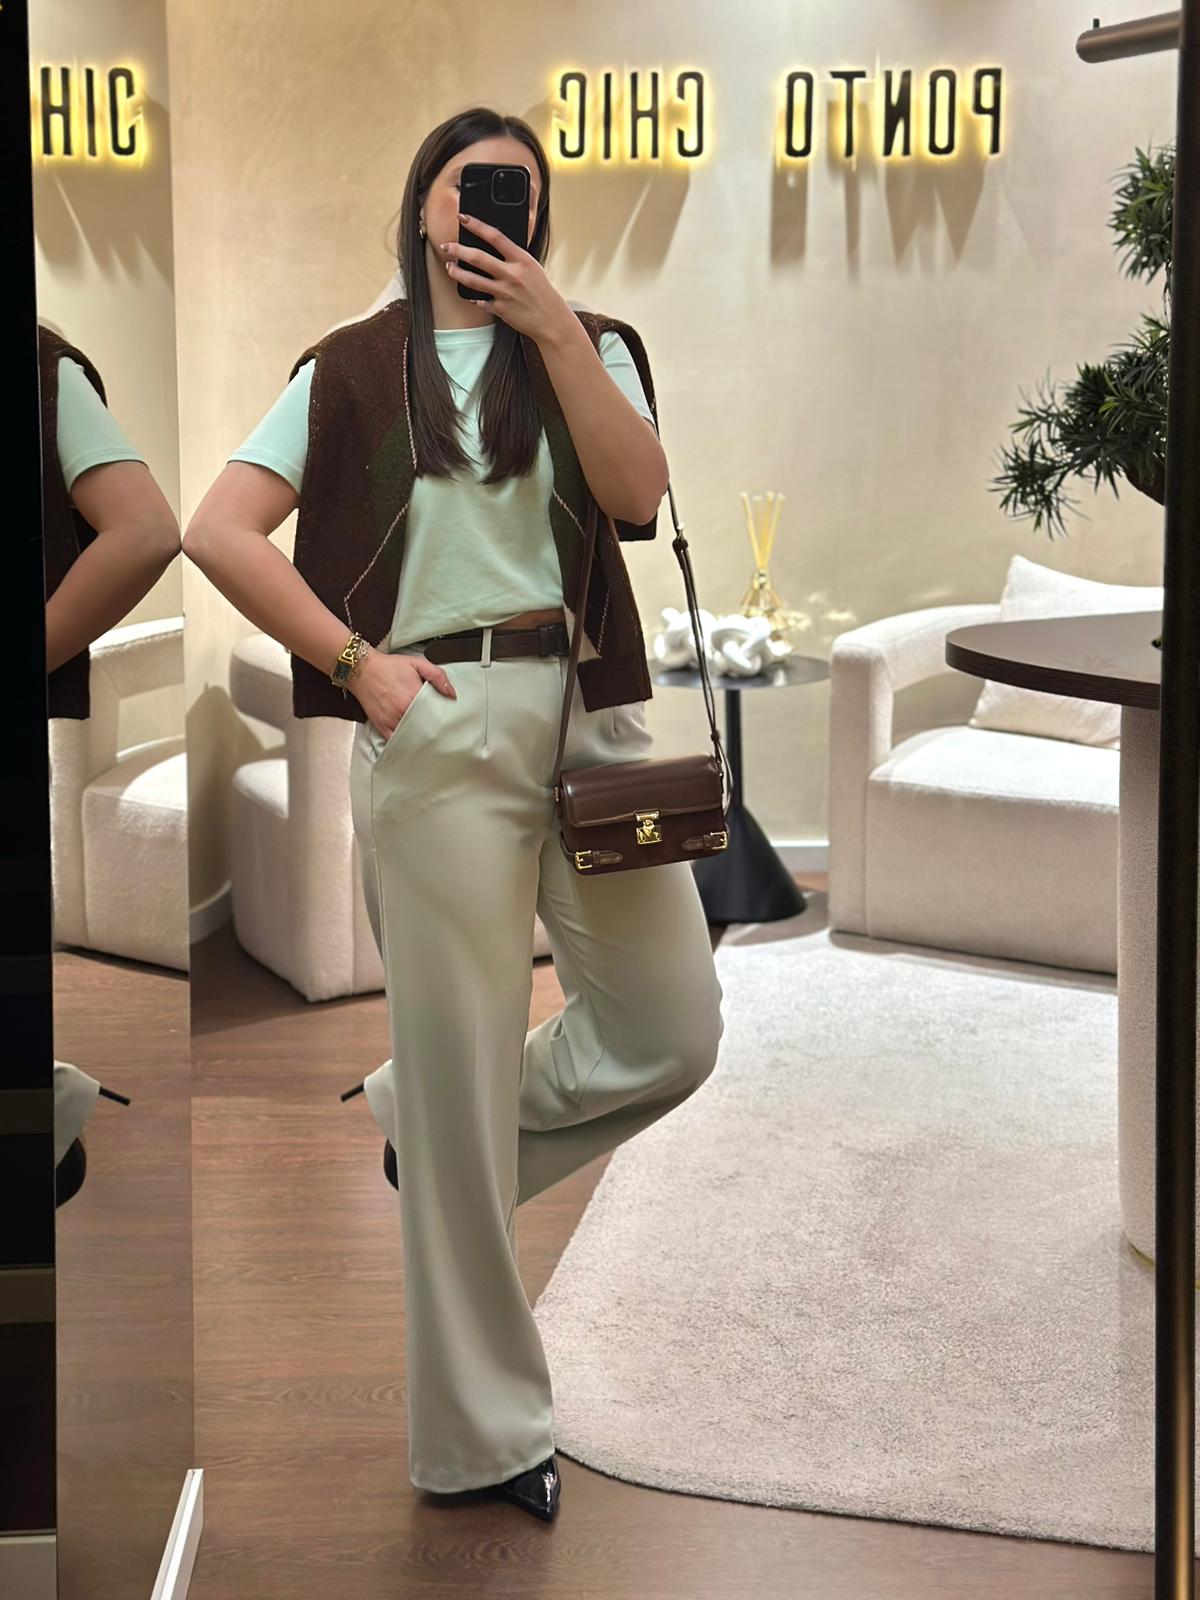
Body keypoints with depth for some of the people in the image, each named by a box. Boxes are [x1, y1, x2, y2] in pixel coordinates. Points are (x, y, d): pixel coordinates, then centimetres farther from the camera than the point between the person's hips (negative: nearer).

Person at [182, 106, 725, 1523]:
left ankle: (411, 1126, 28)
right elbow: (217, 531, -1)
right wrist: (357, 662, -9)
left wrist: (553, 324, -10)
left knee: (673, 1033, 2)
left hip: (590, 711, 4)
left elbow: (639, 493, -5)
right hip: (438, 724, -3)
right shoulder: (351, 370, 9)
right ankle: (482, 1436, 14)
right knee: (463, 1063, 1)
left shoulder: (588, 346, 14)